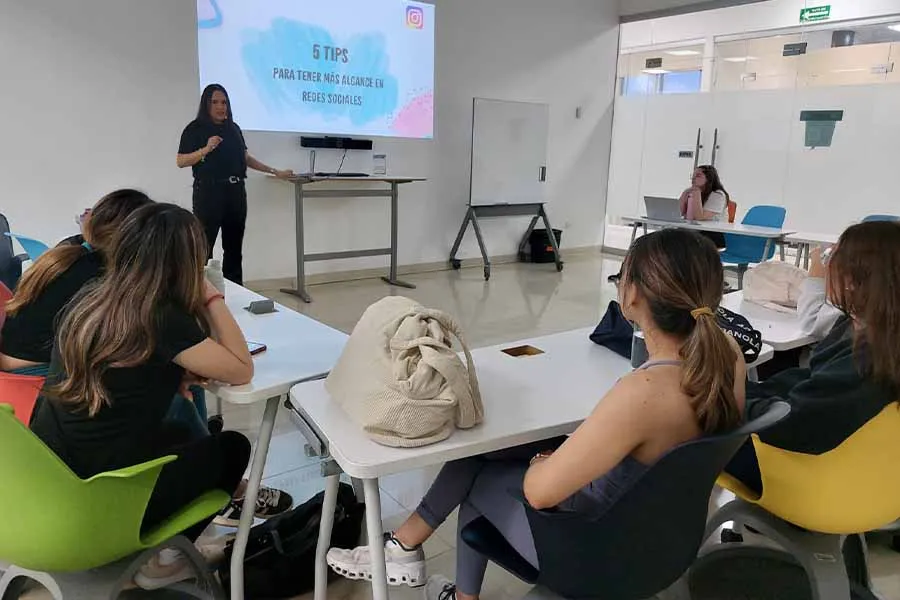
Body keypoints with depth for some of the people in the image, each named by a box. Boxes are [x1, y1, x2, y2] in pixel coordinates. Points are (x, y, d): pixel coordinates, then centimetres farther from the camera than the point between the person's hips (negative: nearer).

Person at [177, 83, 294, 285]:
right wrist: (206, 149, -21)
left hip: (235, 192, 6)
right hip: (209, 192, -5)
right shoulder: (195, 129, -2)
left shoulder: (233, 128, 13)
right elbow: (180, 162, -7)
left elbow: (245, 157, 20)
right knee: (204, 248, -10)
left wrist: (275, 171, 19)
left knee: (234, 248, 10)